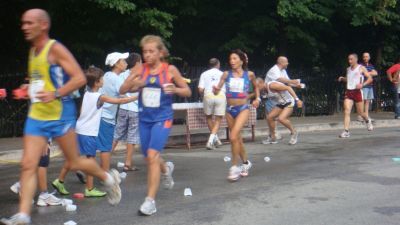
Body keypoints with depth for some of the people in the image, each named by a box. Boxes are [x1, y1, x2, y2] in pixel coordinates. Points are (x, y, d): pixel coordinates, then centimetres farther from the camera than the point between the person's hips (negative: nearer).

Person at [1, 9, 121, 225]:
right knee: (28, 165, -4)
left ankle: (109, 178, 32)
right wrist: (30, 90, 16)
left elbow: (80, 78, -18)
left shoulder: (55, 49, -12)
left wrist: (55, 94, -27)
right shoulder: (33, 51, 13)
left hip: (60, 115, -7)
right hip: (36, 116, 7)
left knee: (74, 163, 6)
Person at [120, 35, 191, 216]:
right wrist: (132, 83, -24)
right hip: (144, 119, 4)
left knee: (152, 155, -20)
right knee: (149, 158, 16)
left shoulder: (170, 70, -6)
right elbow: (122, 90, -3)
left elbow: (188, 91, 2)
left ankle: (150, 200, -12)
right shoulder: (139, 69, -2)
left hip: (163, 118, -4)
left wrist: (175, 90, -19)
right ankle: (166, 168, 52)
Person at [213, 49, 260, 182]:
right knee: (238, 138, 14)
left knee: (233, 136, -20)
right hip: (230, 109, 3)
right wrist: (216, 89, -26)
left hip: (243, 108, -3)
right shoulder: (226, 74, 0)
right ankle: (246, 163, 34)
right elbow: (217, 91, -5)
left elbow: (256, 87, 18)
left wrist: (257, 98, 5)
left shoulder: (249, 74, -2)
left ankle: (234, 167, -8)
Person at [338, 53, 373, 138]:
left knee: (360, 112, 7)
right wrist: (342, 78, 7)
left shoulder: (361, 68, -2)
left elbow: (370, 78, -5)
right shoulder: (348, 69, 13)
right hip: (348, 92, 4)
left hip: (357, 92, -4)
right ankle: (346, 131, -15)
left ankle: (367, 120, 41)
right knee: (347, 111, -12)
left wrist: (362, 84, -20)